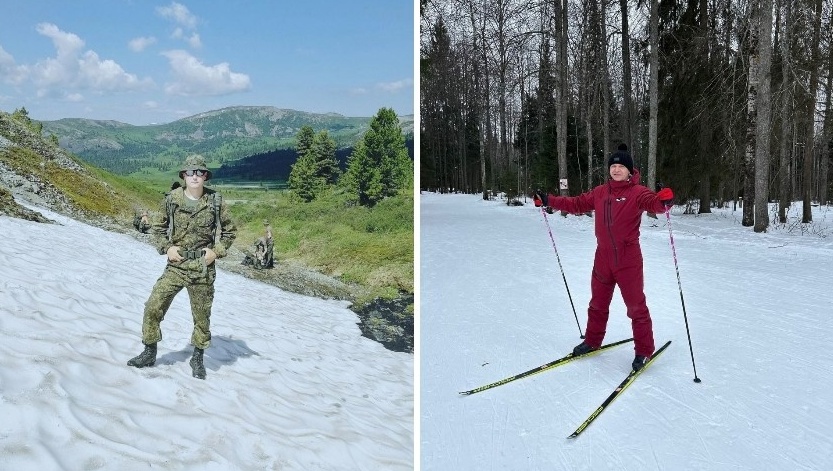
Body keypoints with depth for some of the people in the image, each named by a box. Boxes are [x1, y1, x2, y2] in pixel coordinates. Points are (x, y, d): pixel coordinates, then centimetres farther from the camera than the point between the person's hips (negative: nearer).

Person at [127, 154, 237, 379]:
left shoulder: (215, 202, -4)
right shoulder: (172, 199, -2)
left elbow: (230, 231, 7)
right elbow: (158, 228, 11)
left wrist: (216, 251, -6)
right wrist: (166, 248, -4)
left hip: (202, 270, -1)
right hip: (175, 266, 1)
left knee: (202, 316, 8)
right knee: (153, 307, -3)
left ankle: (198, 358, 27)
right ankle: (149, 352, 17)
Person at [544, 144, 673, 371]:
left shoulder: (637, 192, -10)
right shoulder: (600, 192, 7)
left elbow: (653, 203, -28)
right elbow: (577, 204, 15)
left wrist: (664, 200, -51)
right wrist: (550, 200, 13)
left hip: (628, 260, -6)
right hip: (603, 257, 6)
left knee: (636, 306, 0)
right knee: (598, 303, 19)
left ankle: (644, 351, 14)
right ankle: (592, 341, 36)